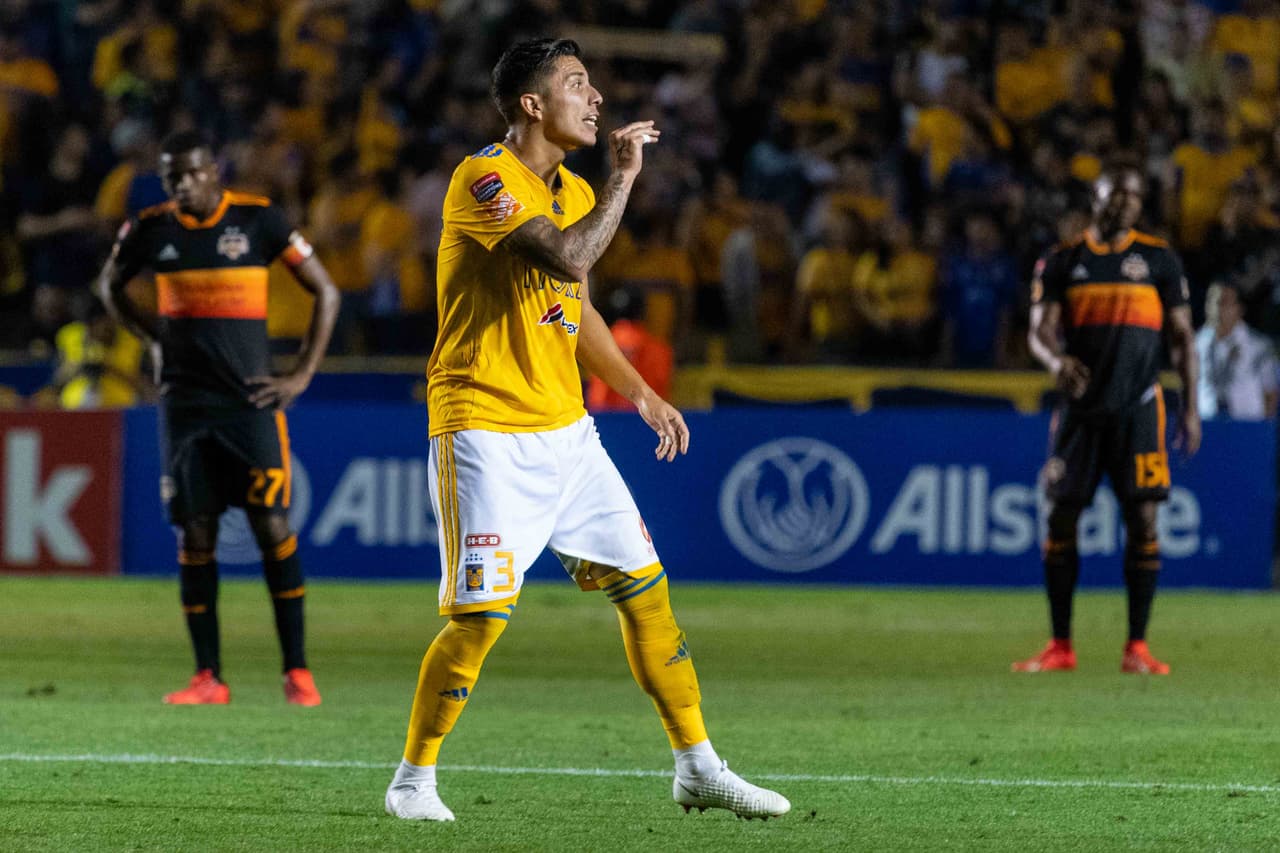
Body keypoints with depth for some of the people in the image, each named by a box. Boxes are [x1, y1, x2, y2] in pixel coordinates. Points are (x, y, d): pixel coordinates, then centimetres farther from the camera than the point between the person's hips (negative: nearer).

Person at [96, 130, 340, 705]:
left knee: (273, 528, -8)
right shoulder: (151, 229, 3)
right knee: (195, 536, 0)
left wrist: (301, 376, -2)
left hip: (250, 399, -2)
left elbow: (325, 292, 3)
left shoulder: (258, 219, -4)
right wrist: (153, 339, 11)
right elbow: (110, 286, 24)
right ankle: (208, 679, 4)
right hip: (184, 400, 3)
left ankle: (297, 672, -2)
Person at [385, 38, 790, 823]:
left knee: (645, 589, 7)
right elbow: (566, 258, -30)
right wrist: (625, 176, -20)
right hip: (486, 431, -8)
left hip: (564, 428, 8)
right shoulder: (487, 179, -15)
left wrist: (639, 391, 20)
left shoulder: (576, 193, 12)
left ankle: (699, 769, 16)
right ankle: (415, 780, 5)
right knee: (481, 615, -12)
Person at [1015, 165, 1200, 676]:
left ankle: (1136, 648, -3)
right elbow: (1040, 331, -2)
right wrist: (1057, 361, -26)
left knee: (1143, 519, -8)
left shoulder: (1159, 259, 6)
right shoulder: (1062, 262, 6)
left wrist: (1191, 407, -1)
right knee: (1062, 518, 0)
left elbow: (1182, 337, 7)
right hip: (1081, 406, 1)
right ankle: (1060, 647, 8)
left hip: (1138, 408, -1)